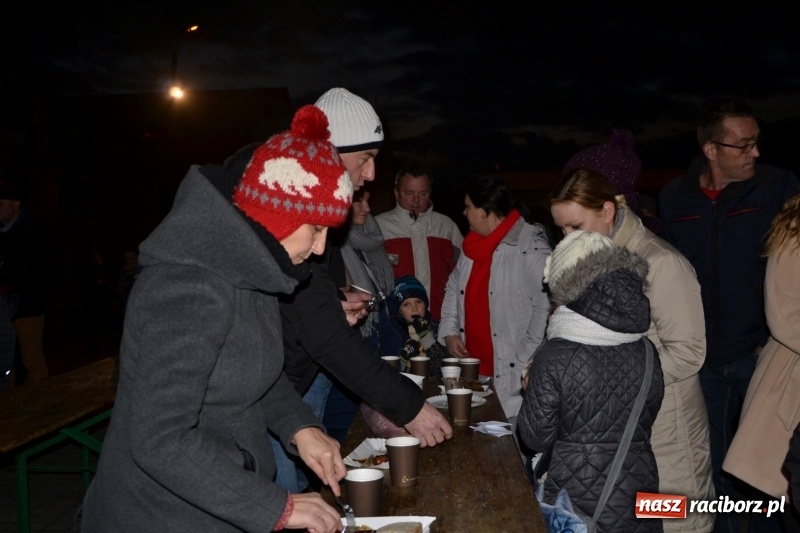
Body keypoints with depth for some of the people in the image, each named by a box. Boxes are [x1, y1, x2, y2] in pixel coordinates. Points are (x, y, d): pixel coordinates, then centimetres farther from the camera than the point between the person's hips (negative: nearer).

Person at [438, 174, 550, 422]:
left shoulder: (530, 246, -14)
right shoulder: (472, 246, 13)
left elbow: (546, 305, -19)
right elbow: (453, 289, 25)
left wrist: (526, 359, -17)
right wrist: (449, 331, 12)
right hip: (472, 367, 7)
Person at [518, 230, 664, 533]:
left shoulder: (553, 357, -19)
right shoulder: (648, 353, -4)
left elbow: (536, 438, -10)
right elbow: (643, 423, 8)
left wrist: (533, 391, 5)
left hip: (575, 507, -4)